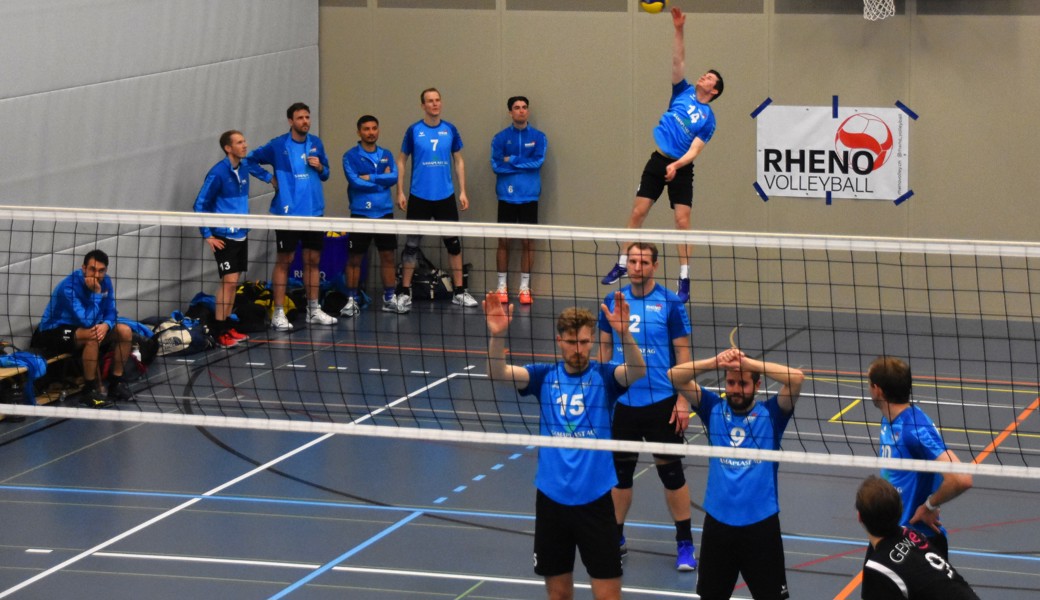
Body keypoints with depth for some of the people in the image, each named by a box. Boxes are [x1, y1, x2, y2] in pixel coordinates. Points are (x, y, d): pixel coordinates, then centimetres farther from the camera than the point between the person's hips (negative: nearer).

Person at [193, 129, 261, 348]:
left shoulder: (243, 170, 7)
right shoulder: (218, 173, -15)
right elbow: (200, 204, -11)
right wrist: (207, 235, -13)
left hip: (240, 235, 7)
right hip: (224, 237, -7)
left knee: (233, 282, 10)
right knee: (228, 281, -10)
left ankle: (227, 327, 17)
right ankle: (219, 332, -5)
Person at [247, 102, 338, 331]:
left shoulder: (316, 144, 7)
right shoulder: (277, 146, -5)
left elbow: (325, 174, 17)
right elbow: (250, 161, 4)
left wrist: (319, 167, -4)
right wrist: (269, 178, -4)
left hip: (314, 211, 4)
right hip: (287, 212, -4)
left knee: (313, 260, 9)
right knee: (284, 261, -2)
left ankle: (313, 310, 19)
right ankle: (278, 313, 1)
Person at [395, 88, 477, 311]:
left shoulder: (450, 130, 4)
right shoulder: (414, 131, -2)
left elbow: (459, 161, 11)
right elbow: (401, 161, 3)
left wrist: (463, 191, 5)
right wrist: (400, 192, -3)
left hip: (445, 197, 2)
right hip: (419, 197, -2)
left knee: (454, 242, 4)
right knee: (412, 244, 1)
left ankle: (459, 292, 11)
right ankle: (405, 292, 9)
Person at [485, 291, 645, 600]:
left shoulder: (603, 376, -3)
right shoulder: (545, 376, 2)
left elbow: (637, 371, -22)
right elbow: (498, 372, -11)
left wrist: (624, 332, -41)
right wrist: (496, 334, -30)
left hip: (595, 500, -2)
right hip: (551, 499, 2)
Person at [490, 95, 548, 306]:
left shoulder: (538, 137, 4)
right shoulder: (500, 138, 3)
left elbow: (537, 162, -10)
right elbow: (496, 165, -7)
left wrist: (512, 160, -9)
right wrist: (524, 165, -9)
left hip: (529, 196, 0)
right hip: (506, 195, 0)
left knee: (527, 241, 1)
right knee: (504, 241, 2)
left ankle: (525, 287, 8)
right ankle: (502, 286, 9)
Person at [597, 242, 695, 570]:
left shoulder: (670, 303, -6)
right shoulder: (613, 301, 4)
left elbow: (683, 354, -4)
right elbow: (604, 349, 11)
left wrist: (683, 400, -9)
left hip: (662, 402, -3)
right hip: (621, 402, 3)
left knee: (671, 472, 3)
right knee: (620, 471, 10)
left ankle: (685, 544, 13)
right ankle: (616, 538, 24)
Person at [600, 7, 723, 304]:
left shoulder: (708, 118, -3)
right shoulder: (683, 91, 6)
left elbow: (694, 150, -11)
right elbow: (678, 60, -3)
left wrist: (677, 165, -28)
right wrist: (678, 29, -15)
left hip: (681, 168, -3)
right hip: (658, 161, 3)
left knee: (683, 221, -7)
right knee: (638, 212, 1)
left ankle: (684, 279, -4)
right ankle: (622, 265, 11)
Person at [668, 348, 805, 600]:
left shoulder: (770, 413, -2)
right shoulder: (714, 409, 4)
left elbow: (796, 378, -19)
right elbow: (675, 376, -5)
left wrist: (749, 362, -20)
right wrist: (716, 361, -20)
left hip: (761, 523, -2)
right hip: (718, 522, 2)